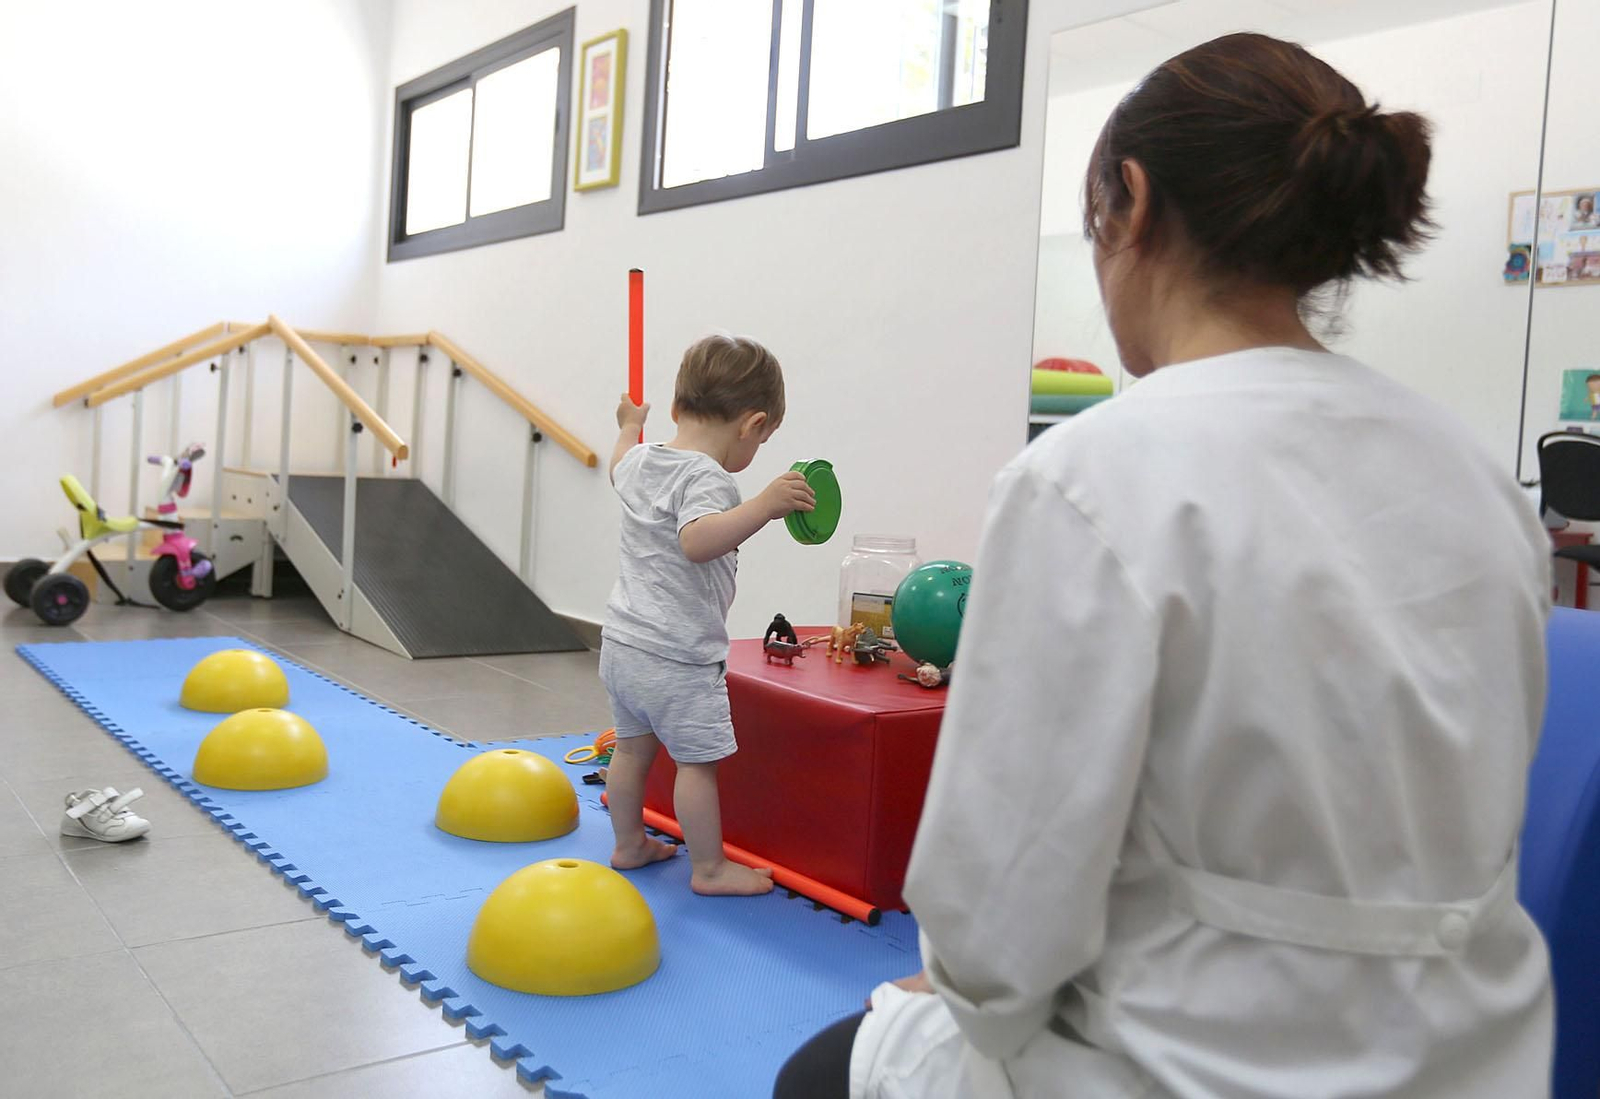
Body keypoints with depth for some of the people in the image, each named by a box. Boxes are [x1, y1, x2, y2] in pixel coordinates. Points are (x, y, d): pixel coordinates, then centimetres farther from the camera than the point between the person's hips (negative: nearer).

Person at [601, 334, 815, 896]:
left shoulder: (640, 463, 6)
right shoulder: (705, 479, -21)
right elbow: (697, 541, -40)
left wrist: (630, 425, 50)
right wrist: (763, 506, -46)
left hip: (620, 644, 9)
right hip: (677, 659, -9)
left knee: (633, 746, 21)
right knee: (697, 761, 4)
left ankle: (629, 844, 36)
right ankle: (710, 868, 15)